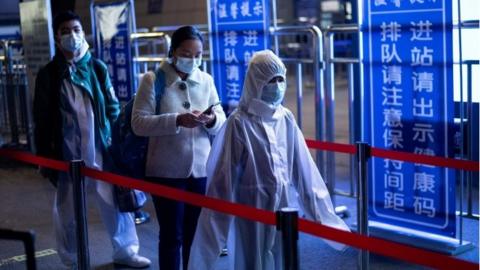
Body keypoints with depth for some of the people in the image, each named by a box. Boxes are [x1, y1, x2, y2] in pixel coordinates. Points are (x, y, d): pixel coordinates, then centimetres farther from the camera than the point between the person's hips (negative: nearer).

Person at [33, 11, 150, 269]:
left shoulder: (97, 68, 4)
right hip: (67, 155, -1)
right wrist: (44, 156, -1)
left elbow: (112, 108, 7)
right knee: (68, 210, 10)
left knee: (116, 202, 9)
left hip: (100, 152, 1)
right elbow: (42, 118, 2)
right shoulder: (48, 74, 1)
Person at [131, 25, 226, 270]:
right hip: (167, 171, -3)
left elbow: (222, 121, 7)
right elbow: (138, 123, -13)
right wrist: (177, 120, -25)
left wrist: (212, 120, -17)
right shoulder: (152, 79, -5)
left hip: (201, 169, 4)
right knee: (171, 235, 5)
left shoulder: (206, 80, 6)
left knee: (197, 234, 14)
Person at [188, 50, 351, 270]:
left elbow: (303, 167, 6)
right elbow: (226, 174, -11)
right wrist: (217, 222, -12)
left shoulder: (286, 119, 3)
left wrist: (320, 210, 8)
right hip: (253, 207, -5)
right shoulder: (240, 122, -12)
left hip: (283, 206, 5)